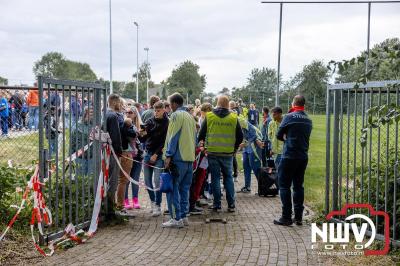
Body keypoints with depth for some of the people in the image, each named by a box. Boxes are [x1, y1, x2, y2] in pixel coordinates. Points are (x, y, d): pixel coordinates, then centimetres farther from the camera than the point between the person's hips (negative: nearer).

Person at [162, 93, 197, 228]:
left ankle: (176, 218, -6)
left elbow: (173, 137, -13)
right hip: (190, 158, 8)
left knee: (173, 188, -4)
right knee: (184, 188, 13)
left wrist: (169, 155, -14)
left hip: (178, 158, -8)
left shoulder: (176, 115, -7)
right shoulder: (190, 116, 17)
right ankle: (184, 216, 16)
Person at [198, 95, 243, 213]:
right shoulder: (234, 118, -2)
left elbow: (201, 135, 2)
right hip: (228, 153, 1)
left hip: (212, 153, -1)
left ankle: (217, 205, 9)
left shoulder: (209, 116, -3)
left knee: (215, 178, 7)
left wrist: (205, 145, 17)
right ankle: (231, 204, 12)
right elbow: (240, 137, 2)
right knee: (228, 177, 12)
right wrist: (234, 148, 16)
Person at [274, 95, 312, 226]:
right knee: (298, 186, 12)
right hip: (303, 157, 6)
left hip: (289, 156, -6)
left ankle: (286, 217, 0)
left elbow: (279, 135, -2)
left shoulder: (289, 117, -9)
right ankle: (298, 217, 14)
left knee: (284, 186, 1)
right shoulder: (308, 120, 10)